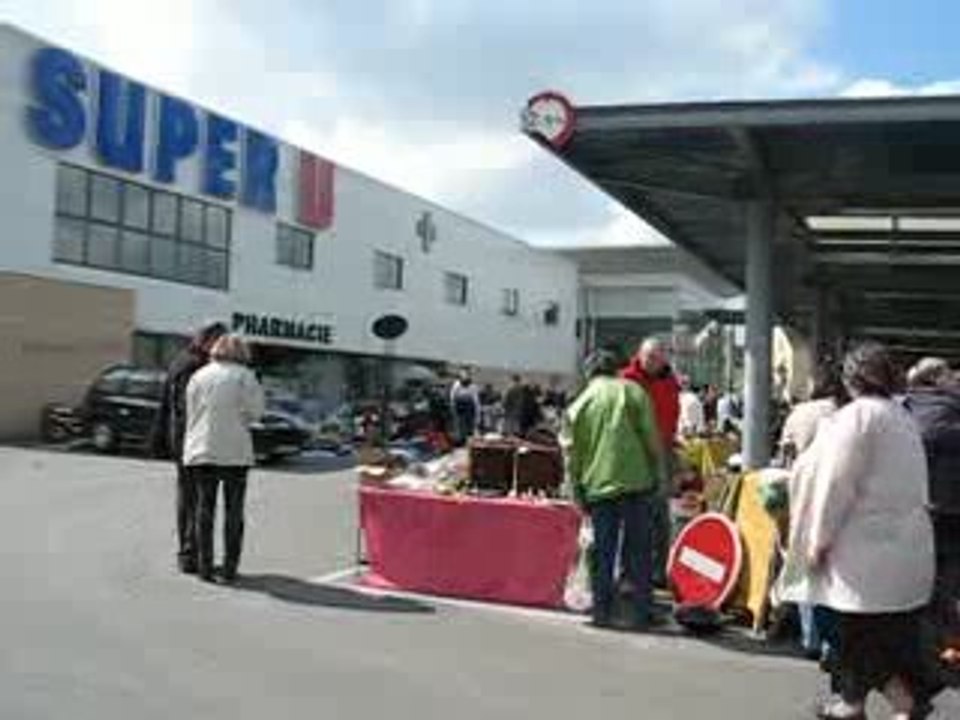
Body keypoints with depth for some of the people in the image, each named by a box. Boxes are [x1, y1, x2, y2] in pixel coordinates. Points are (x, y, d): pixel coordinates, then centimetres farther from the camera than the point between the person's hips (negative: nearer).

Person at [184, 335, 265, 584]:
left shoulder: (198, 376, 9)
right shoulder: (245, 376, -4)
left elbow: (190, 413, 11)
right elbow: (256, 411, -5)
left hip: (201, 451, 3)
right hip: (234, 451, -3)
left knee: (205, 507, 9)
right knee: (233, 510, 5)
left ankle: (205, 566, 8)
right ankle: (230, 568, 5)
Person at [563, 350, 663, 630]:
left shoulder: (580, 403, 10)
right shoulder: (632, 391, 6)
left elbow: (572, 452, 8)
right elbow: (651, 437, 1)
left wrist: (578, 491, 13)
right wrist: (654, 475, 8)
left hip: (598, 485, 1)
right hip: (635, 481, -1)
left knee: (603, 552, 9)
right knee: (639, 550, 5)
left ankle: (602, 612, 11)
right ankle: (642, 614, 5)